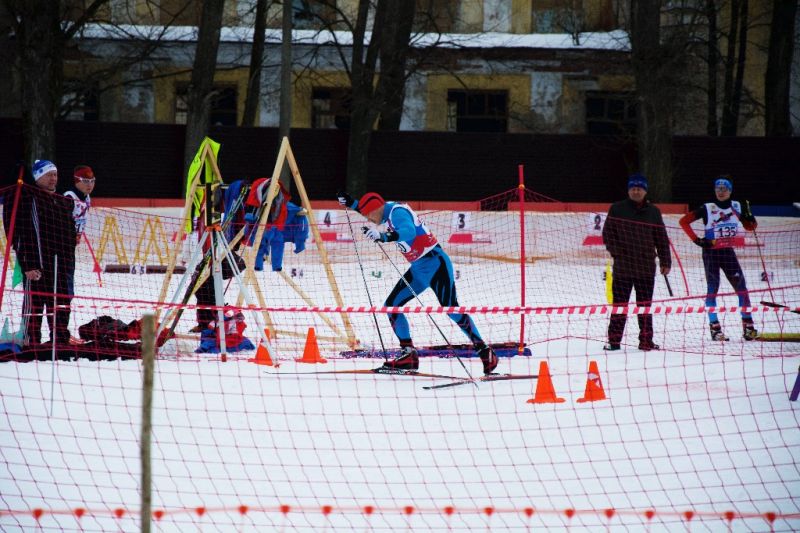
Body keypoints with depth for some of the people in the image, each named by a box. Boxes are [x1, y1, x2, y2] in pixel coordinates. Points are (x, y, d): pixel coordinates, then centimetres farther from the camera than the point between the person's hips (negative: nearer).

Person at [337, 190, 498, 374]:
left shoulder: (397, 212, -18)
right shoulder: (388, 210, 10)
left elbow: (409, 232, -40)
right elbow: (370, 209, 35)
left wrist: (385, 237, -53)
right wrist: (351, 203, 22)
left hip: (435, 263, -10)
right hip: (418, 268, 10)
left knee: (452, 309, -15)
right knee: (391, 305, 5)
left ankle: (485, 352, -8)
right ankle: (409, 354, 5)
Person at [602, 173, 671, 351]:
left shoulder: (653, 212, 8)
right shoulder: (617, 209, 2)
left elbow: (661, 238, 9)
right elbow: (608, 233, 3)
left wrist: (665, 261, 6)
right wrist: (616, 252, -7)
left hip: (646, 267, 2)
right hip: (623, 266, -2)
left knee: (645, 306, 8)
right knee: (619, 303, 0)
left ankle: (646, 340, 12)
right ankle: (614, 340, 4)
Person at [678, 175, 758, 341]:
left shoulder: (736, 207, 4)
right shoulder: (707, 209, -6)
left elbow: (750, 227, 14)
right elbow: (684, 221, -5)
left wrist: (749, 217, -8)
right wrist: (696, 239, -11)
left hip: (728, 252, 3)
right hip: (711, 252, -3)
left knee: (741, 286, -2)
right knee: (712, 288, -5)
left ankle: (748, 325, 4)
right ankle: (714, 327, -3)